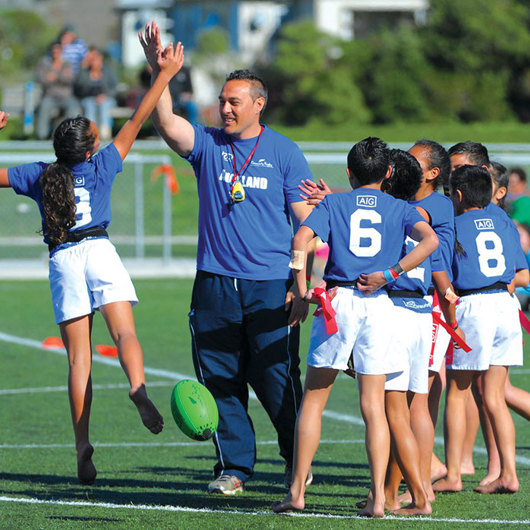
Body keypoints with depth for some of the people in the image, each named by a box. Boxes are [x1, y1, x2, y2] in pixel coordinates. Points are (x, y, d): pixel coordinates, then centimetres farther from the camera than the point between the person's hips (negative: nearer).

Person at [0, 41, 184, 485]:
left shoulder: (38, 176, 11)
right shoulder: (101, 166, 8)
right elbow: (138, 120, 10)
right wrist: (166, 73, 14)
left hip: (62, 261, 2)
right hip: (98, 250, -2)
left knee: (78, 358, 2)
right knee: (124, 332, -16)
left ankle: (83, 446, -6)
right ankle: (138, 388, -48)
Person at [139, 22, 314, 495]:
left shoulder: (285, 153, 4)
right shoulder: (207, 144, 9)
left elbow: (307, 223, 2)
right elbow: (167, 124, -10)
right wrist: (159, 73, -24)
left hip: (270, 286, -3)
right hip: (214, 286, 3)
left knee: (277, 379, -2)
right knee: (219, 379, 3)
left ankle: (299, 463, 13)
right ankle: (234, 466, 12)